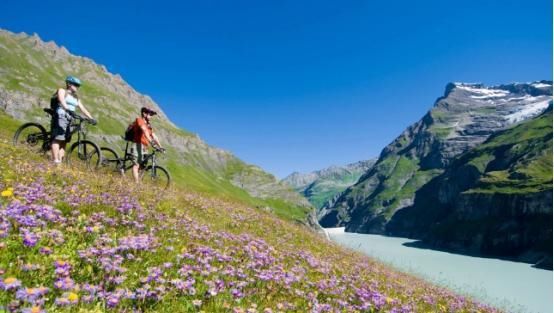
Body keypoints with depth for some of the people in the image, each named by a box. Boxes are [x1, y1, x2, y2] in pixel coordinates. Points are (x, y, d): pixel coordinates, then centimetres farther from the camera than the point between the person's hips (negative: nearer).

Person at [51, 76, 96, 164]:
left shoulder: (76, 97, 23)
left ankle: (60, 160, -1)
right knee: (57, 139, -13)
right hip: (60, 117, -6)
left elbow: (82, 108, 16)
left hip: (69, 119, 6)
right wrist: (68, 109, -35)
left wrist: (91, 118, 3)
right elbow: (62, 101, -15)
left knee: (64, 141, 1)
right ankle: (55, 160, -19)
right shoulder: (62, 91, 4)